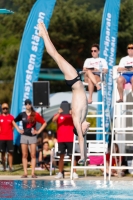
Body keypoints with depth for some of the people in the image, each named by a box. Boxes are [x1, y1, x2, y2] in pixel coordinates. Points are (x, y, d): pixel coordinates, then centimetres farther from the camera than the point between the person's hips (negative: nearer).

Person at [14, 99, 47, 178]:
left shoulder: (35, 115, 0)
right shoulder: (22, 115, 5)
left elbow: (44, 123, 4)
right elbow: (14, 121, 16)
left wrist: (39, 131, -2)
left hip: (33, 136, -1)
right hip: (24, 136, 1)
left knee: (33, 155, -5)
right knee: (24, 155, 0)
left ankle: (33, 173, -6)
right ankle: (25, 173, -1)